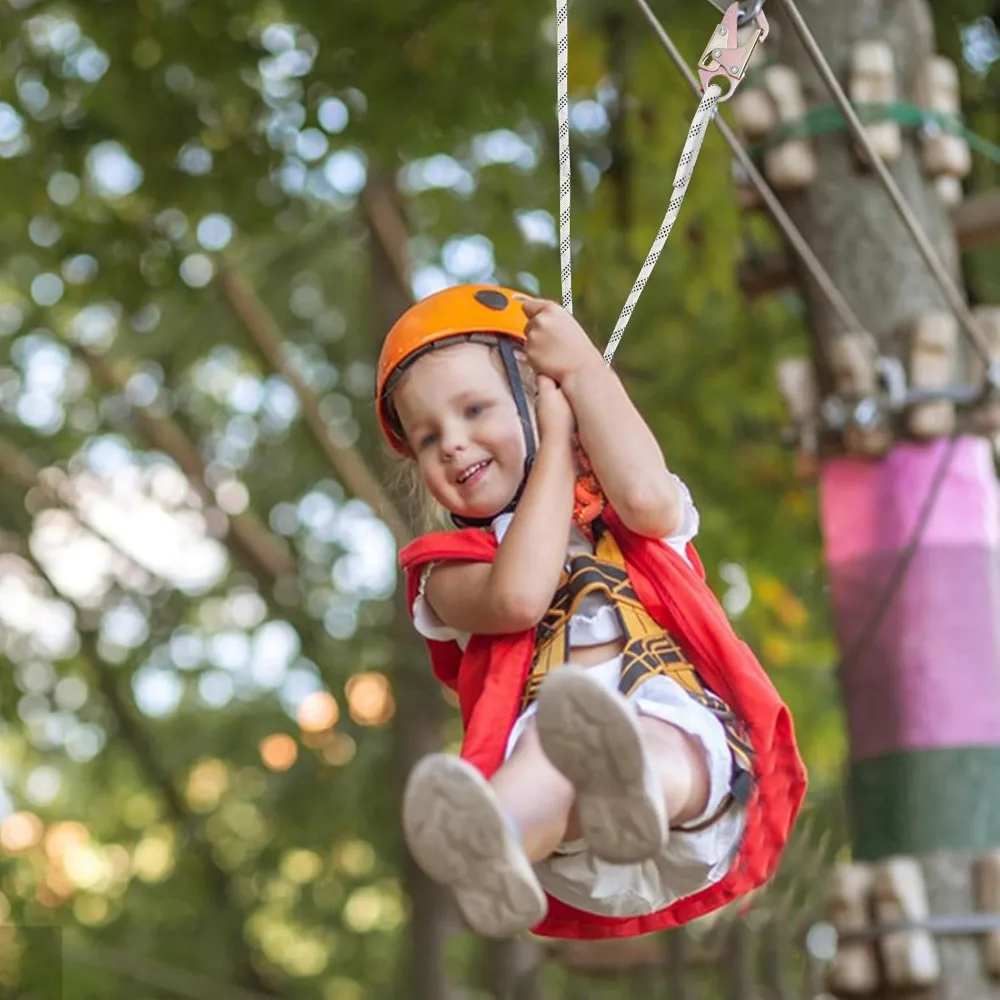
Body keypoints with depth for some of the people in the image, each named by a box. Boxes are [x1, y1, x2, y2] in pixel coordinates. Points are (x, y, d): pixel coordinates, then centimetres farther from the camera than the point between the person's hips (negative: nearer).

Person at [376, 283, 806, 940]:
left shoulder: (620, 508, 27)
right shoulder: (452, 569, 23)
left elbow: (647, 498, -1)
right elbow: (519, 596, -3)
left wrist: (583, 367, 14)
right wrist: (556, 441, 12)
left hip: (684, 733, 1)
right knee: (553, 740, -39)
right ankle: (498, 863, -71)